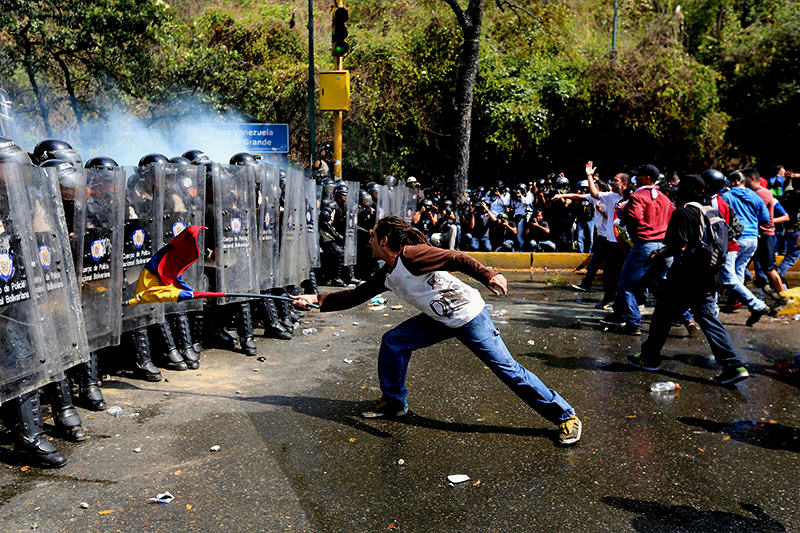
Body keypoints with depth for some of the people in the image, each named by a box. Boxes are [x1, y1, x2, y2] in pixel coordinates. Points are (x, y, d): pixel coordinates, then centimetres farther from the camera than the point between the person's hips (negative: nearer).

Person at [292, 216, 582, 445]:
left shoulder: (411, 255, -21)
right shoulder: (386, 275, 6)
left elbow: (455, 258, -26)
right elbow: (355, 296, 13)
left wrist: (489, 275, -37)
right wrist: (316, 299, 9)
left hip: (469, 315, -8)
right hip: (441, 320, 8)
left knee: (506, 368, -7)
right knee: (393, 341, 4)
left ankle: (565, 416, 5)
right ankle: (394, 402, 21)